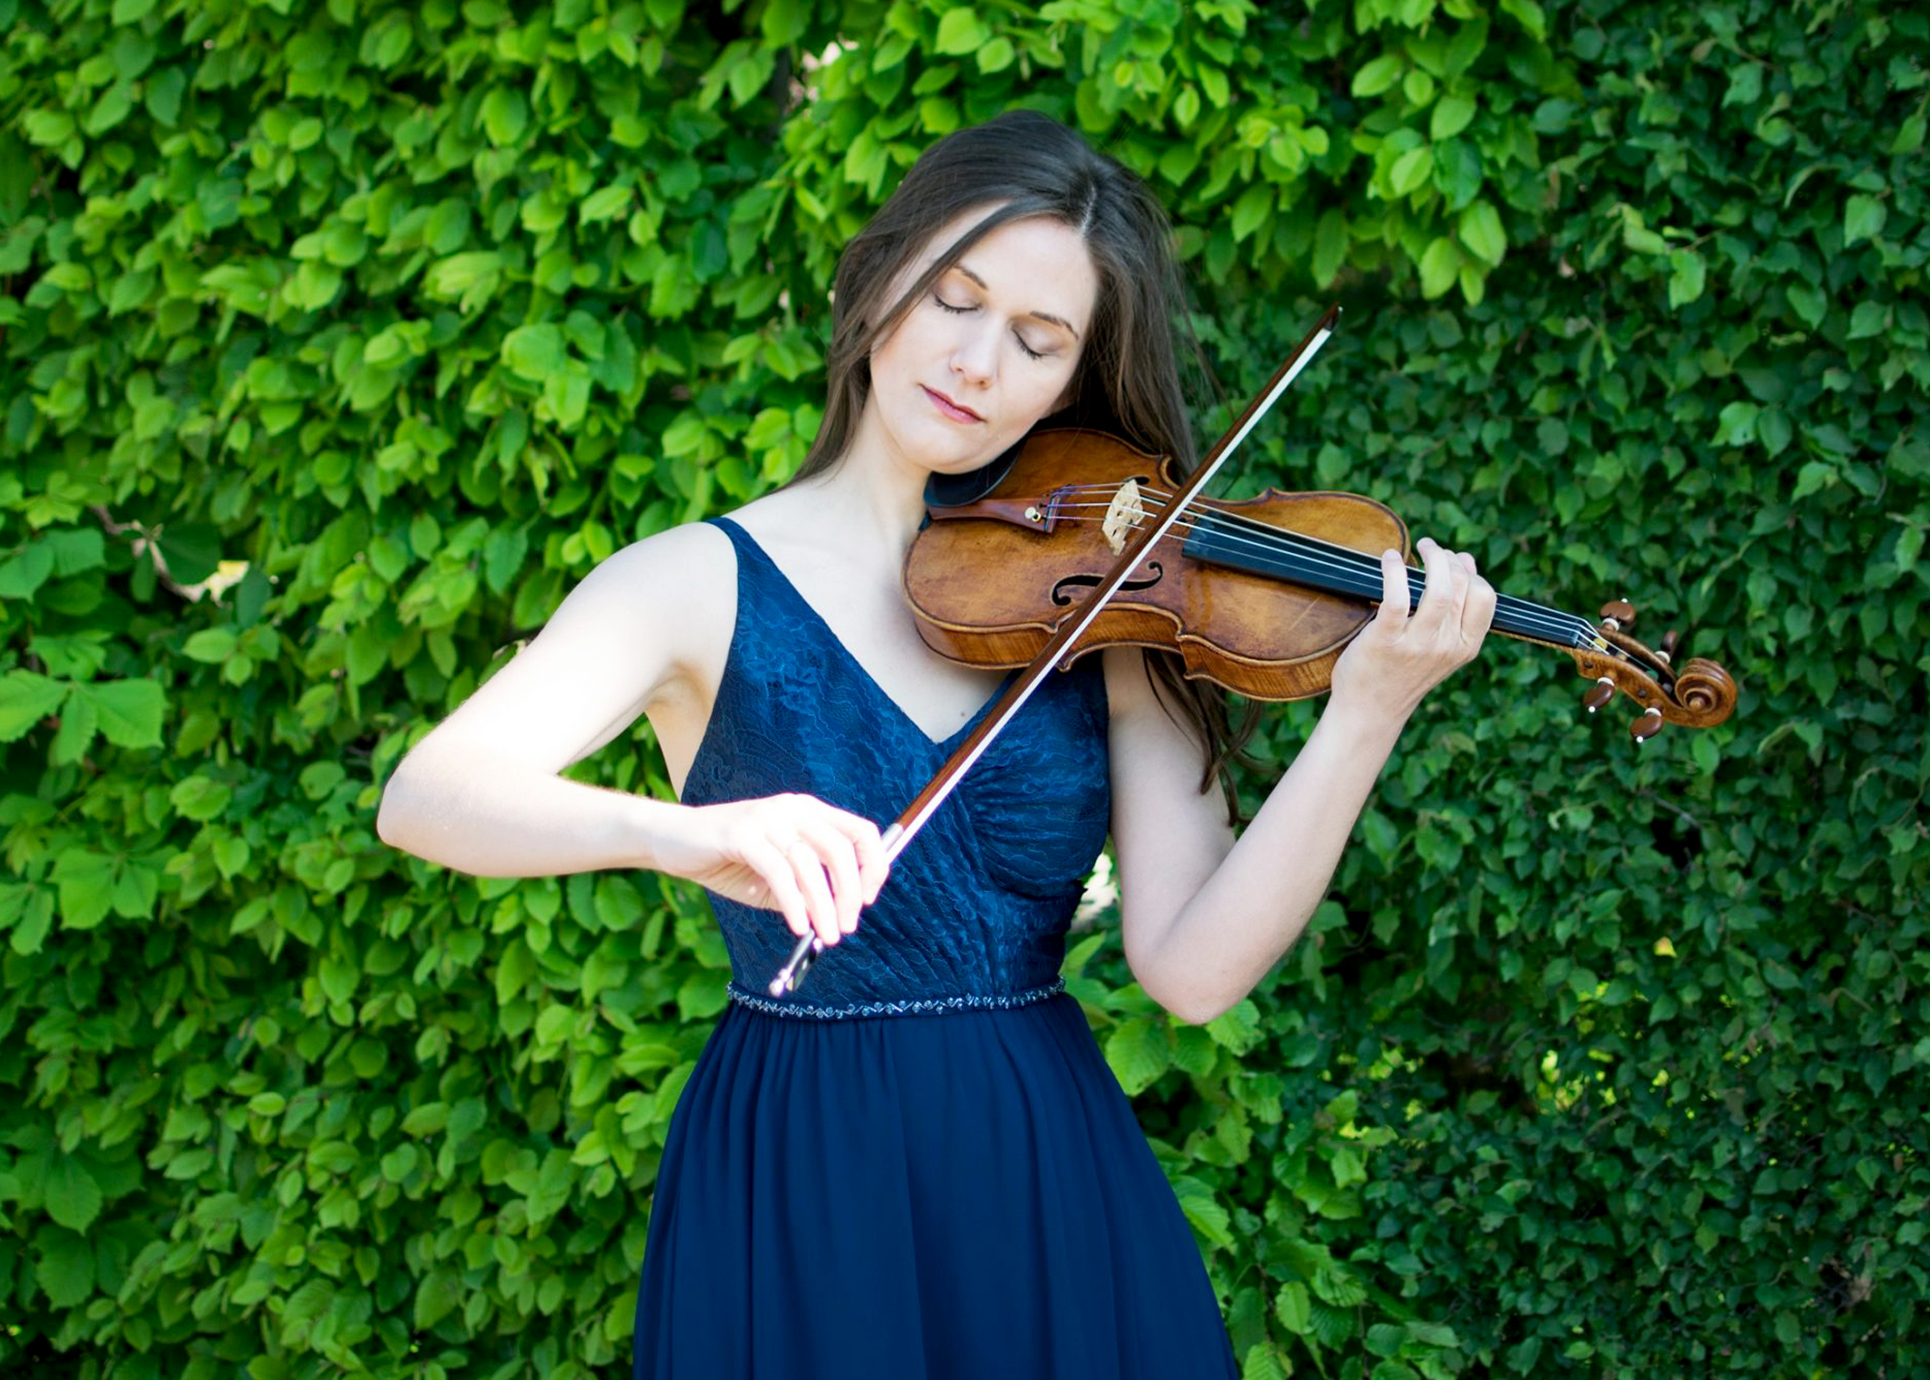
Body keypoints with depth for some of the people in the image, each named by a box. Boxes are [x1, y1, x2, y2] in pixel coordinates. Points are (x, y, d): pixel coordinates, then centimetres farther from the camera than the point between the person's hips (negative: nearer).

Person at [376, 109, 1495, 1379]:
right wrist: (676, 834, -38)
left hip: (1058, 1186, 2)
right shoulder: (705, 584, -5)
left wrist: (1369, 715, -22)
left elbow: (1194, 969, -10)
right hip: (799, 1195, -2)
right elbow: (422, 796, -19)